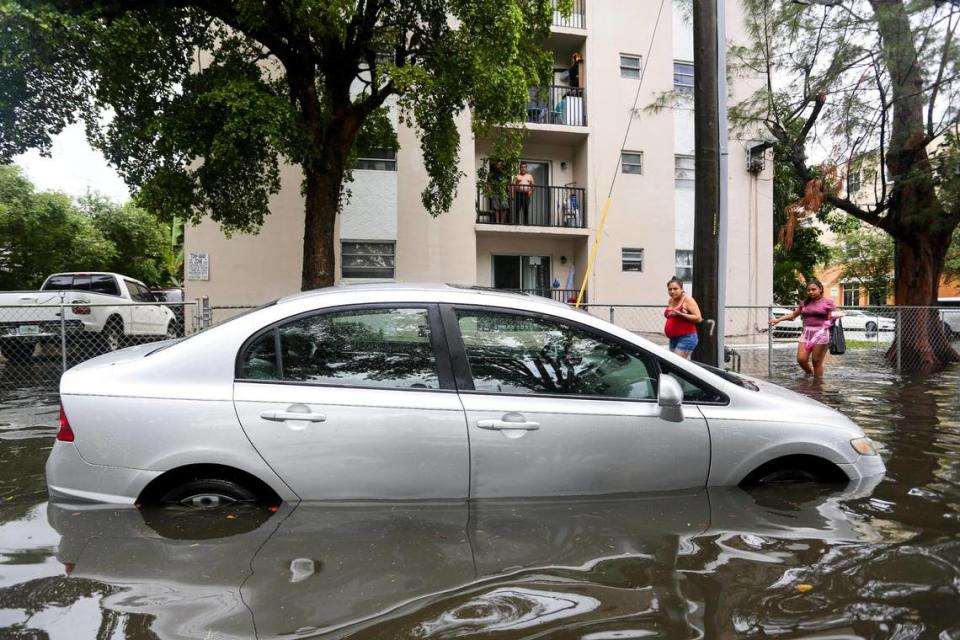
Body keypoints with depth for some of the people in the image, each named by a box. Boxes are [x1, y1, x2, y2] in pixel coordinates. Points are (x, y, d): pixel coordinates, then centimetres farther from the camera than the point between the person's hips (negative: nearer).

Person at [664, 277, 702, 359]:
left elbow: (698, 318, -14)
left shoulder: (687, 300, -7)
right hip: (673, 339, 8)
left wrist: (681, 314, -22)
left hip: (686, 337, -7)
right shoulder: (670, 301, 13)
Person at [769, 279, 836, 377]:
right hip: (806, 333, 5)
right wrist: (778, 320, 18)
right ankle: (810, 374, 23)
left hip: (821, 333, -5)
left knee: (816, 361, -4)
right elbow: (793, 314, 24)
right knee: (801, 359, -4)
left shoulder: (828, 303, 2)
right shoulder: (805, 303, 16)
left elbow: (832, 318, -2)